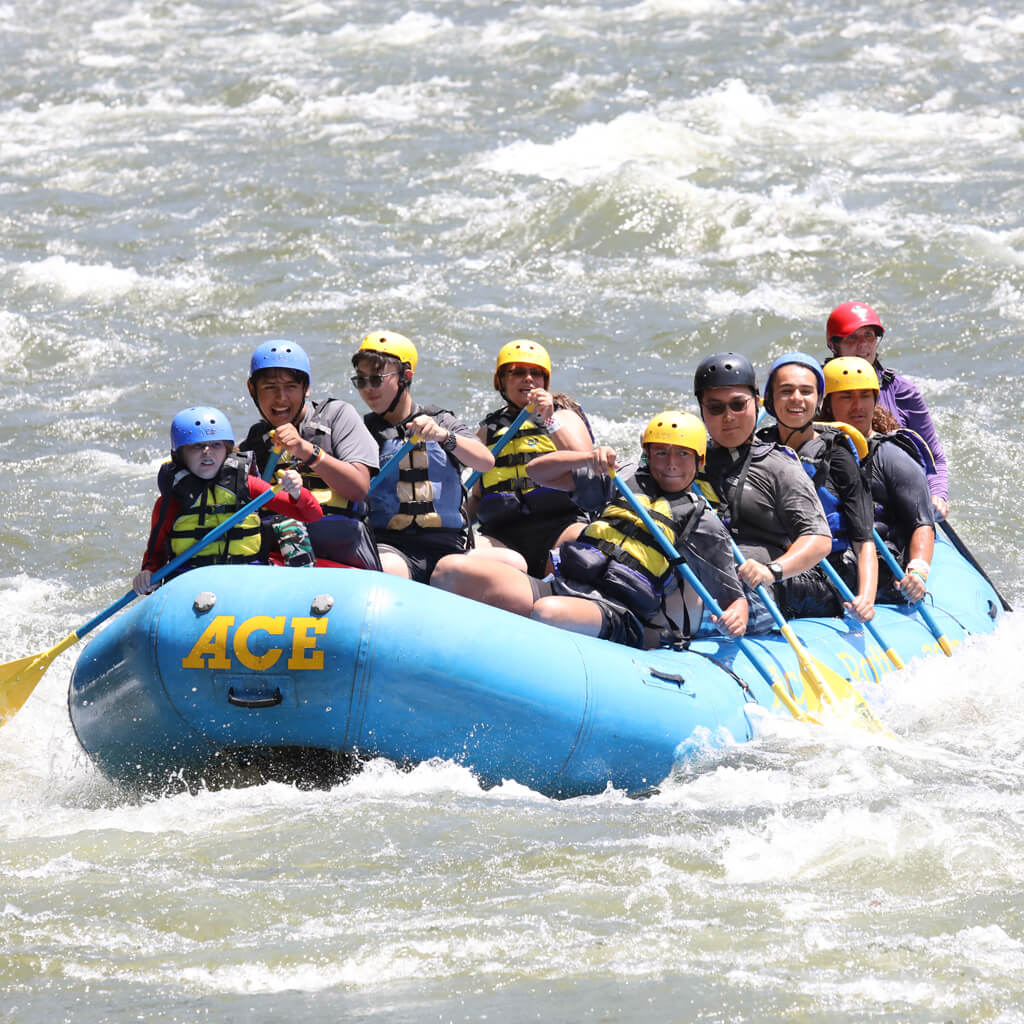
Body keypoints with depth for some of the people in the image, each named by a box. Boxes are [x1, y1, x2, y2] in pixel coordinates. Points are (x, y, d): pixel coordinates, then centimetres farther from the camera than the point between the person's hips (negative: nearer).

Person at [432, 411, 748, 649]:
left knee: (550, 613, -42)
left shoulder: (704, 524, 14)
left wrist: (737, 617, -11)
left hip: (616, 615, -5)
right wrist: (591, 458, 6)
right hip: (562, 587, 5)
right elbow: (538, 471, 24)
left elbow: (734, 596, 13)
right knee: (450, 571, -13)